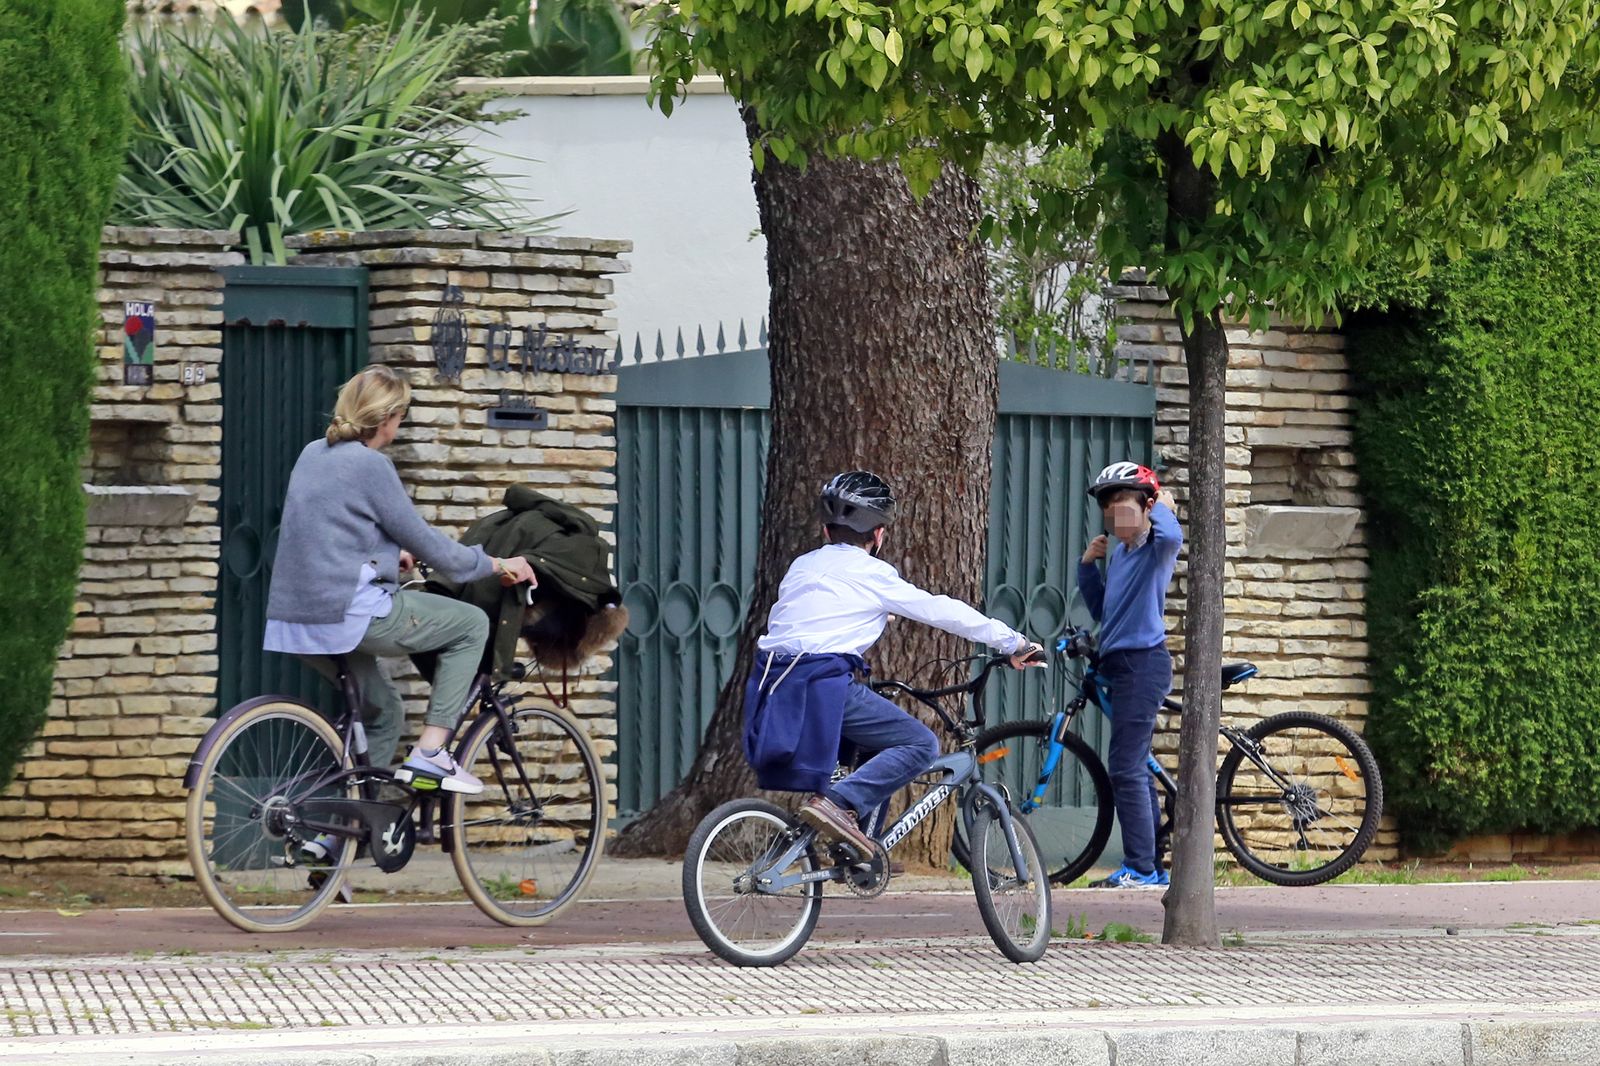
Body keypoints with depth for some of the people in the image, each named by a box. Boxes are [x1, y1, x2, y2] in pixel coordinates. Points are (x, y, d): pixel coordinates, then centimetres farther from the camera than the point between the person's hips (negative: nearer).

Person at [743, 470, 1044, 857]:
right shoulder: (874, 575, 3)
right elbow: (943, 612, 5)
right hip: (826, 683, -8)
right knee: (920, 745, -3)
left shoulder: (802, 566, 21)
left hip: (773, 680, 8)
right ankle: (839, 803, -20)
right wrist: (1013, 643, 13)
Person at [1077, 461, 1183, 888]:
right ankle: (1152, 868, 18)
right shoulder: (1118, 552, 18)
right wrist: (1088, 564, 11)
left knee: (1126, 769, -13)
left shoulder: (1156, 546, -9)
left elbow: (1170, 534, -34)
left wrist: (1162, 505, -14)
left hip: (1143, 662, -10)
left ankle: (1140, 869, -12)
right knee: (1135, 769, 13)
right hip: (1120, 662, 10)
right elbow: (1100, 609, 24)